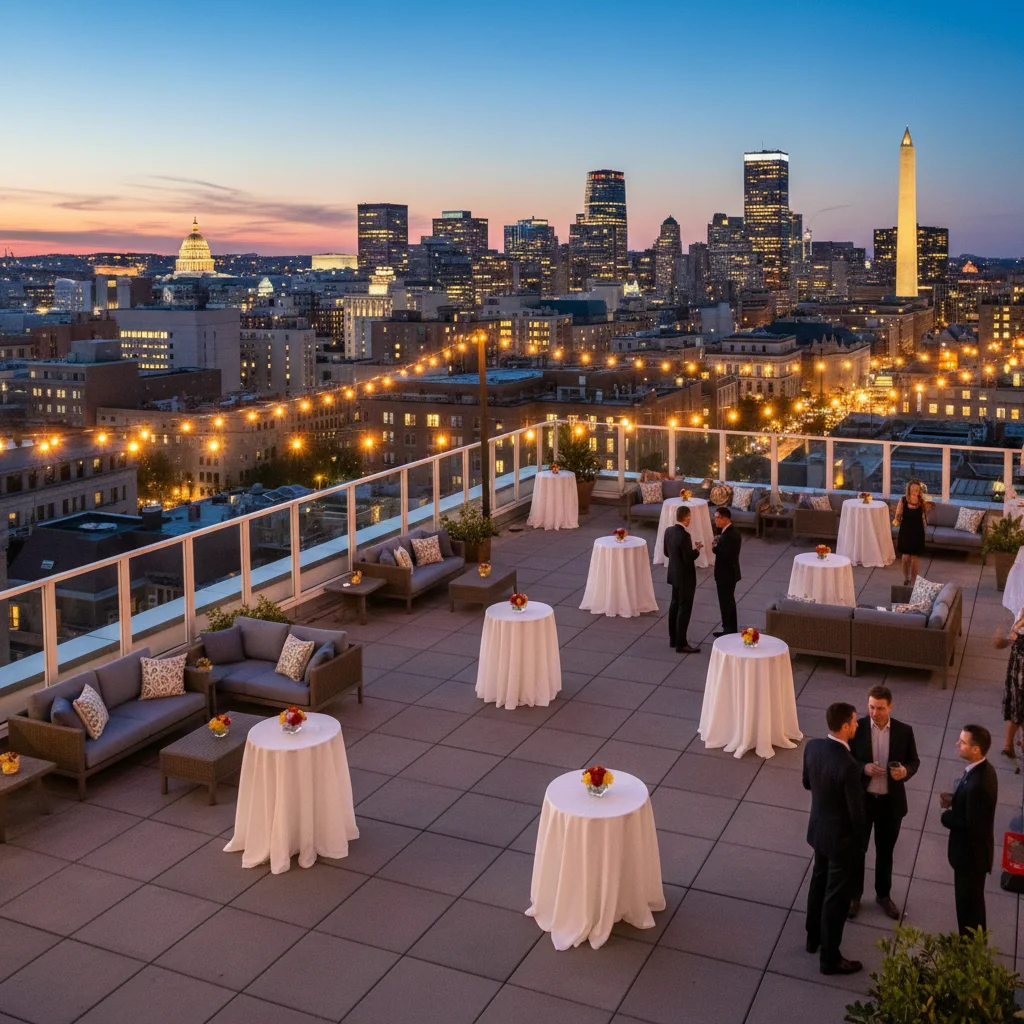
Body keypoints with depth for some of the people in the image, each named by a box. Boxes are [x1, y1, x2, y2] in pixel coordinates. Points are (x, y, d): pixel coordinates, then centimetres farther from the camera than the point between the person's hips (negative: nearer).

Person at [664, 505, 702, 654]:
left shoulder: (669, 530, 1)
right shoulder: (684, 535, -26)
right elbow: (689, 559, -24)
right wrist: (696, 549, -6)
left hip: (674, 574, 9)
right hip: (685, 577, -9)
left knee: (675, 605, 18)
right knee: (684, 609, -1)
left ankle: (673, 638, 28)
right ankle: (681, 644, 4)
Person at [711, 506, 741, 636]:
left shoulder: (729, 534, -24)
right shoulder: (731, 531, 7)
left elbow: (725, 555, -28)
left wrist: (715, 546, -13)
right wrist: (717, 544, -5)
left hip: (726, 574, -10)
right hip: (729, 573, 10)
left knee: (725, 603, 1)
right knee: (729, 602, 19)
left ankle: (728, 631, 10)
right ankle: (731, 630, 29)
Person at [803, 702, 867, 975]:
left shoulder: (812, 747, -10)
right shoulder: (848, 766, -33)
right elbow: (857, 811, -24)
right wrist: (860, 839, -5)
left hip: (818, 829, 8)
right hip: (842, 838, -7)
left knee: (819, 883, 26)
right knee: (836, 897, 9)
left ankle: (813, 938, 45)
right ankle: (830, 958, 24)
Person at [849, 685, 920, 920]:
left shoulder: (904, 731, -10)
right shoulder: (857, 728, -14)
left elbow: (914, 760, 2)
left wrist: (905, 771, -20)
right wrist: (863, 768, -25)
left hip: (891, 802, 1)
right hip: (861, 800, -1)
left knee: (885, 851, 19)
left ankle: (883, 894, 40)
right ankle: (854, 895, 33)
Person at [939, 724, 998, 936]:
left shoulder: (978, 784, -35)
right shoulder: (982, 768, -4)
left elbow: (972, 826, -29)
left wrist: (946, 815, -15)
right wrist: (953, 800, -3)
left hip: (971, 852, -10)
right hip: (973, 848, 10)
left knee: (968, 902, 11)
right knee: (971, 899, 25)